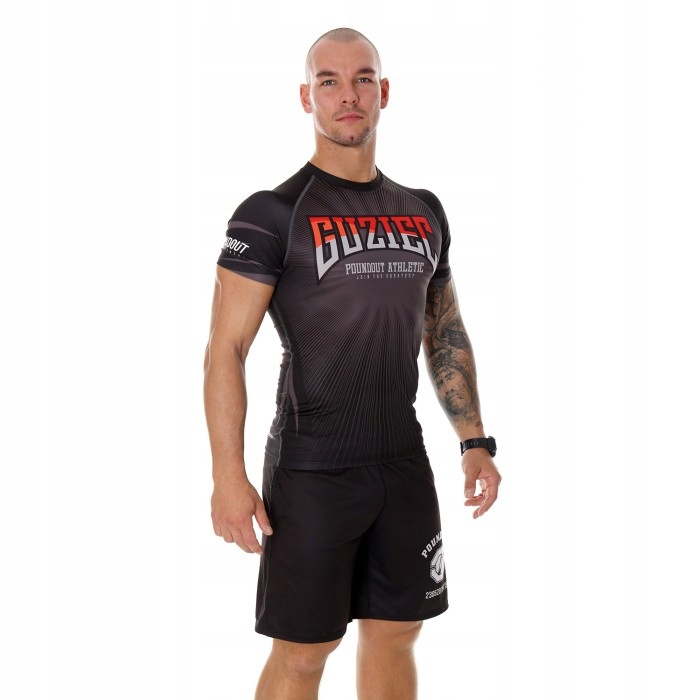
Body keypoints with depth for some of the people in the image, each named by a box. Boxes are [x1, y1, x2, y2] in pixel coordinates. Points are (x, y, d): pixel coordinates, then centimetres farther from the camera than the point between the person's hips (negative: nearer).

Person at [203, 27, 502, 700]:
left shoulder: (423, 211, 10)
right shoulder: (273, 214, -9)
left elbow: (445, 336, 17)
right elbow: (226, 349, -12)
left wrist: (475, 442, 10)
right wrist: (228, 478, -18)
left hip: (404, 463, 6)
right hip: (311, 470, -5)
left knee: (394, 633, 13)